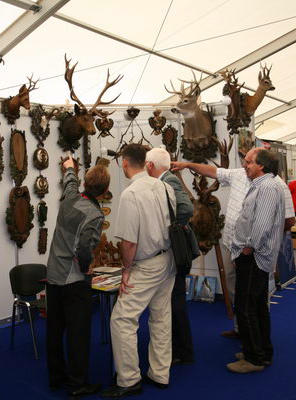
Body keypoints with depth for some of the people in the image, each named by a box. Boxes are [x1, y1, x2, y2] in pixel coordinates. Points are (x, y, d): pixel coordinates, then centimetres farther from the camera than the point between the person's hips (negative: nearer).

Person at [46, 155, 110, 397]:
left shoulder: (70, 199, 1)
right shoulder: (95, 215, -19)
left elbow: (71, 183, 24)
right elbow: (84, 248, -29)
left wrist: (69, 168, 45)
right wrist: (86, 268, -8)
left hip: (53, 276, 7)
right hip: (75, 280, -7)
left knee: (55, 329, 17)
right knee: (78, 332, 5)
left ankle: (57, 377, 33)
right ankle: (78, 384, 16)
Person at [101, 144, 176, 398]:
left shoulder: (130, 194, -21)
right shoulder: (165, 187, 0)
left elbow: (129, 241, -21)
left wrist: (127, 268, -6)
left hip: (147, 266, -8)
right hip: (168, 260, 8)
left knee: (122, 319, 3)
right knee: (161, 317, 17)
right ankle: (160, 375, 31)